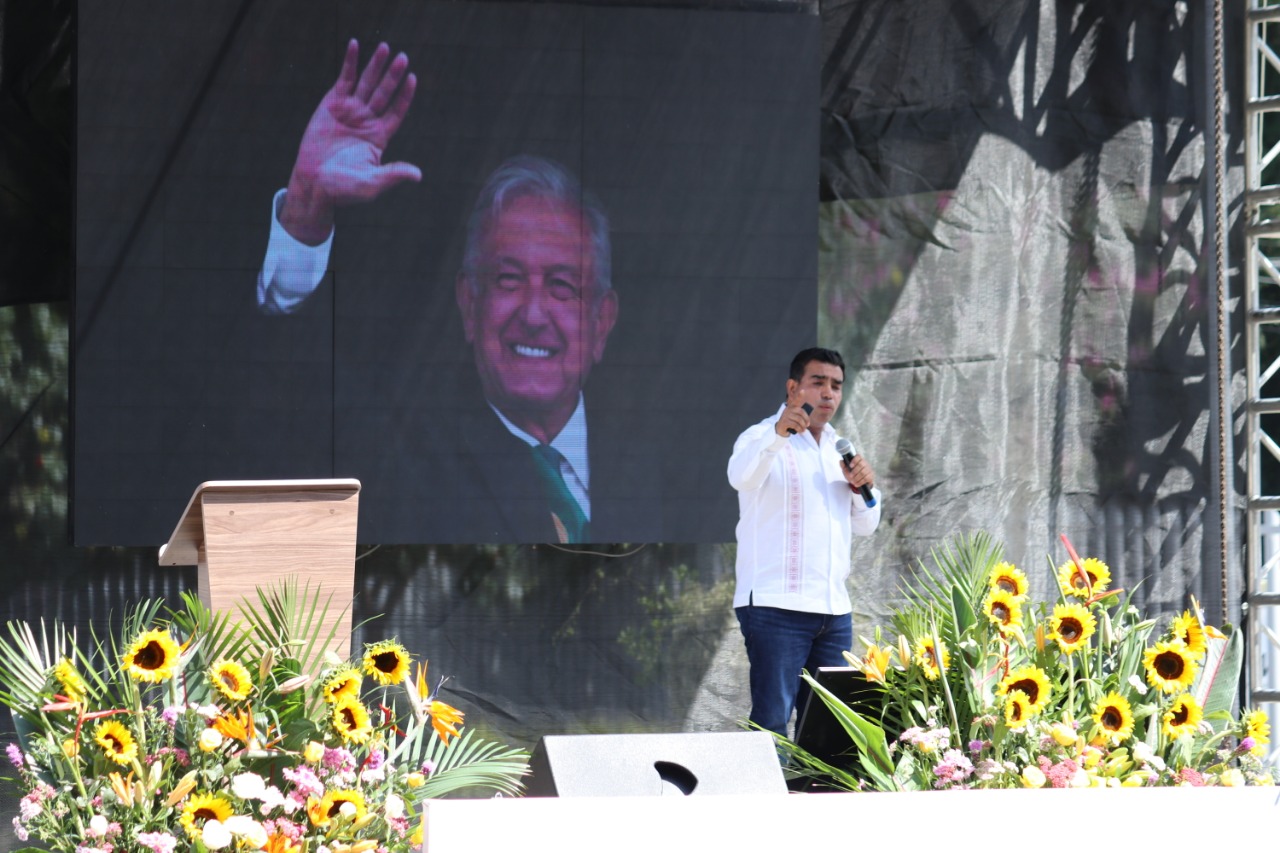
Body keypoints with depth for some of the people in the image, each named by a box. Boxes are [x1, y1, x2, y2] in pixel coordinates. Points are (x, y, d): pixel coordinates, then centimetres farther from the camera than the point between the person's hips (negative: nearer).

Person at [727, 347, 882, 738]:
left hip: (833, 610, 7)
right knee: (772, 719, -14)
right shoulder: (762, 438, -2)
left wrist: (863, 488, 1)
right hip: (776, 606, -7)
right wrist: (777, 433, -44)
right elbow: (741, 476, -26)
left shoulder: (838, 449, 20)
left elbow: (865, 526, 22)